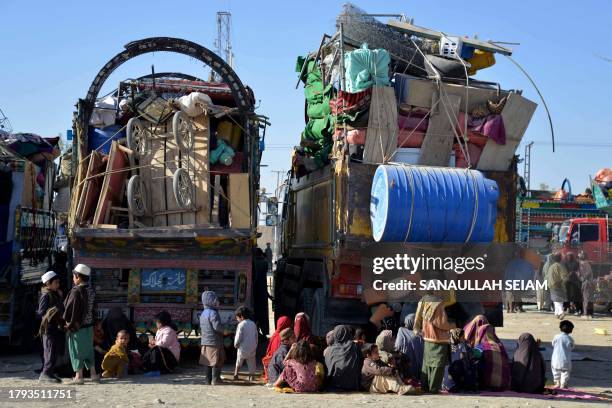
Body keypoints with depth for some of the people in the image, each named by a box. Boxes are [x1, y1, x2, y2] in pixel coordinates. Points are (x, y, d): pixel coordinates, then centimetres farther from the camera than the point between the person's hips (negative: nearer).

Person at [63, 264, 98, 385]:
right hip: (89, 325, 8)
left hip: (77, 326, -8)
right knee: (89, 350, 16)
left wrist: (68, 323, -2)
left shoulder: (76, 291, -18)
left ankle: (78, 376, 2)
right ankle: (93, 374, 20)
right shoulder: (91, 291, 6)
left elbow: (70, 308, -15)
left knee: (77, 352, 1)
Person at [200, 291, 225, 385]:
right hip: (214, 342, -8)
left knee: (207, 362, 11)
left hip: (204, 342, 8)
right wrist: (223, 329, -6)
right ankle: (215, 379, -1)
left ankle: (208, 379, 14)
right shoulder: (213, 313, -17)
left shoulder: (203, 313, 13)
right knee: (217, 362, -1)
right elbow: (217, 327, -24)